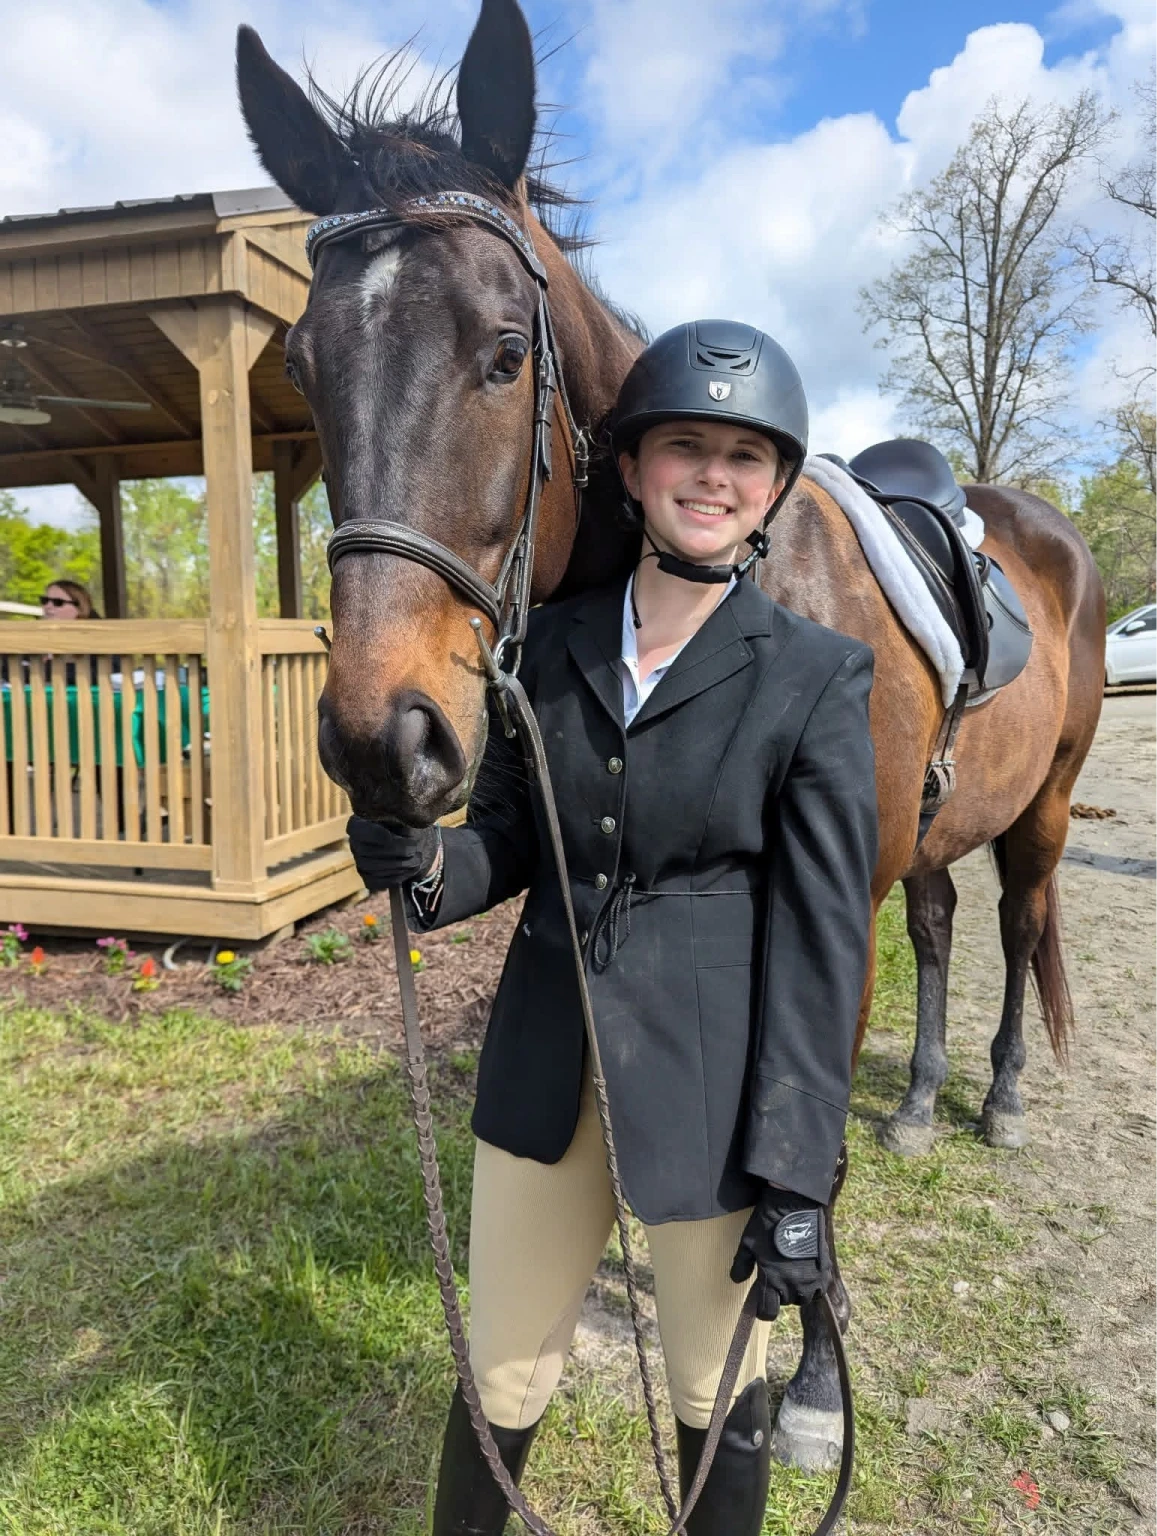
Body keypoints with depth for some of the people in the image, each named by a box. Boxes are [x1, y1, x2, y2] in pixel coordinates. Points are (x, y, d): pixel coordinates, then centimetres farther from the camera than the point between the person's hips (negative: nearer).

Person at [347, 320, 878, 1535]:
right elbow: (507, 835, 6)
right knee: (501, 1380, 21)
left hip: (712, 1082, -3)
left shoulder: (817, 677, -10)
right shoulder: (550, 641, 0)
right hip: (545, 1062, 4)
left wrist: (795, 1179, -9)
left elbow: (821, 939, -10)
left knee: (717, 1396, 20)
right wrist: (429, 867, -17)